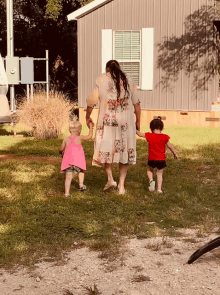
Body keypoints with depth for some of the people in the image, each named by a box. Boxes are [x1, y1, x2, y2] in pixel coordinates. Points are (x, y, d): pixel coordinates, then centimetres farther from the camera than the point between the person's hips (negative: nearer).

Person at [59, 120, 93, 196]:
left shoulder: (66, 139, 7)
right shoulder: (79, 138, 1)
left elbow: (61, 149, 14)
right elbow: (89, 136, 11)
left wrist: (61, 153, 38)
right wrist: (91, 127, 24)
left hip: (68, 160, 2)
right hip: (78, 160, -2)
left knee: (68, 177, 4)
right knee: (80, 171, 24)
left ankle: (67, 192, 1)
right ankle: (81, 184, 5)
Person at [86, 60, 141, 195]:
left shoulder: (101, 80, 3)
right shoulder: (129, 82, 8)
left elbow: (91, 101, 3)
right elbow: (136, 104, 5)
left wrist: (88, 117, 17)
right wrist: (138, 121, 14)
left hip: (107, 120, -1)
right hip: (126, 122, 2)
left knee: (105, 150, 13)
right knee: (125, 151, 9)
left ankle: (110, 178, -2)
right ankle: (121, 185, 9)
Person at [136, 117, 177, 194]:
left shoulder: (149, 135, -4)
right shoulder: (164, 137, -3)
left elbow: (140, 134, 8)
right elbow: (170, 146, 4)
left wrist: (136, 130, 27)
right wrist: (174, 153, 17)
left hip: (152, 159, -1)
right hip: (161, 159, 1)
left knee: (149, 170, 22)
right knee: (159, 173, 14)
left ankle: (151, 180, -6)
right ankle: (159, 188, 5)